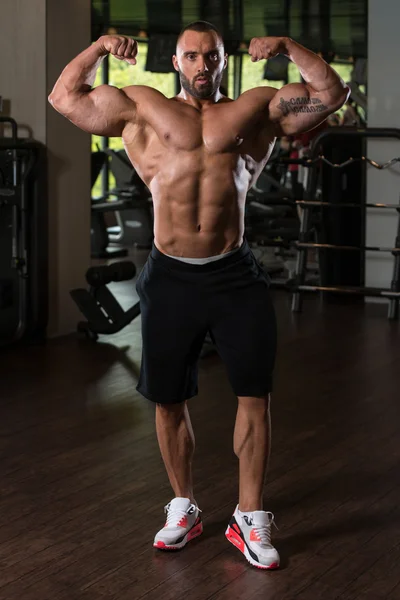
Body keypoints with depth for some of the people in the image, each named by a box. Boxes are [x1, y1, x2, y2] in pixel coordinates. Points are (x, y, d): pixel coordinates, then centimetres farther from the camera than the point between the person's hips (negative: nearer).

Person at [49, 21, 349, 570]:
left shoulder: (258, 108, 8)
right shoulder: (142, 108, 8)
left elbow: (331, 93, 6)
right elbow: (65, 97, 9)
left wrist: (288, 47, -4)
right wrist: (99, 47, -1)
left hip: (236, 276, 0)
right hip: (170, 277, 1)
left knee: (255, 395, 0)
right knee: (169, 400, 10)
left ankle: (250, 518, 13)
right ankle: (184, 508, 29)